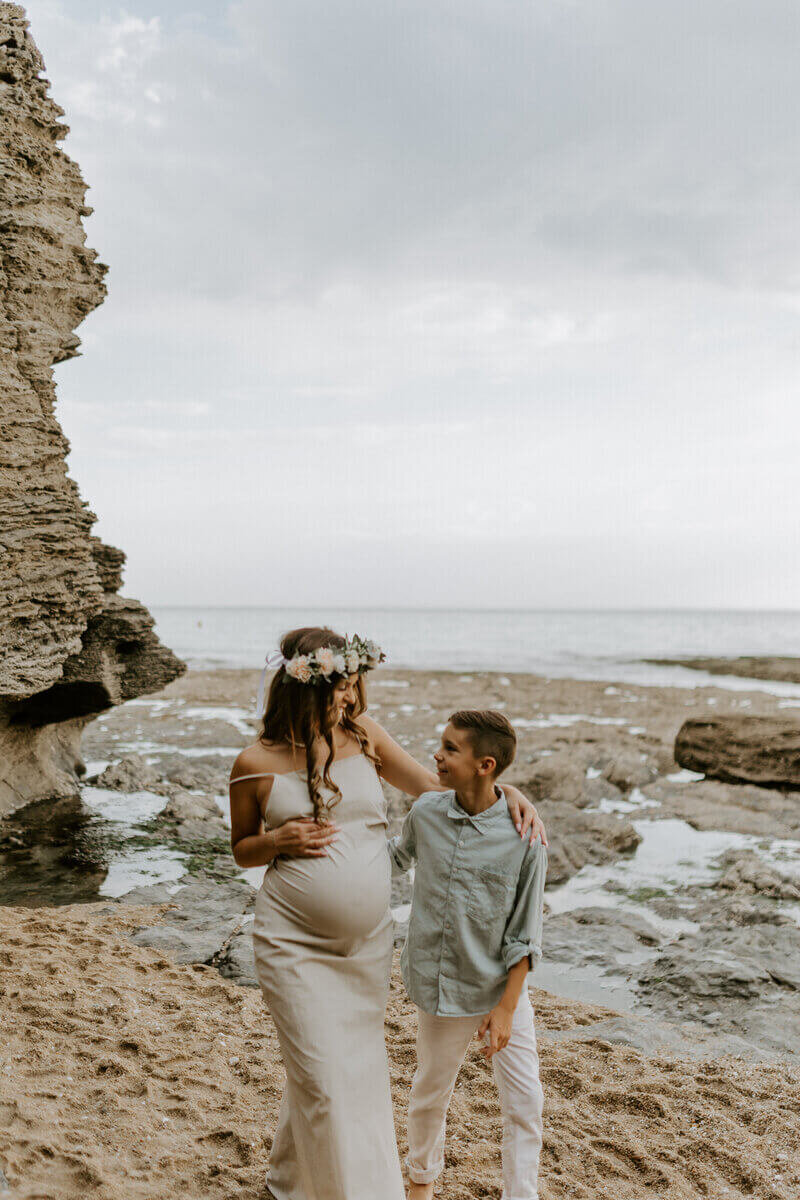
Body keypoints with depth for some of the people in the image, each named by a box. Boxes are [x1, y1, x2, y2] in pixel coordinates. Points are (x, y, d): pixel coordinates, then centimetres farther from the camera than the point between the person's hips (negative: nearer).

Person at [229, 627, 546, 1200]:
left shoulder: (363, 734, -2)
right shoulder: (256, 765, -9)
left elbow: (433, 787, 4)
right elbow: (241, 849, 6)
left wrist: (505, 791, -10)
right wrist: (278, 840, -16)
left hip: (367, 942, 4)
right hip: (295, 944, -4)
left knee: (360, 1063, 19)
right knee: (324, 1077, -1)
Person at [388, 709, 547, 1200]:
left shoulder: (523, 834, -18)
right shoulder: (426, 812, -9)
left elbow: (524, 933, -12)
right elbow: (401, 853, 16)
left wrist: (507, 1007, -12)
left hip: (502, 987, -2)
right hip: (443, 983, 2)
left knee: (525, 1102, 2)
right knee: (431, 1092, 19)